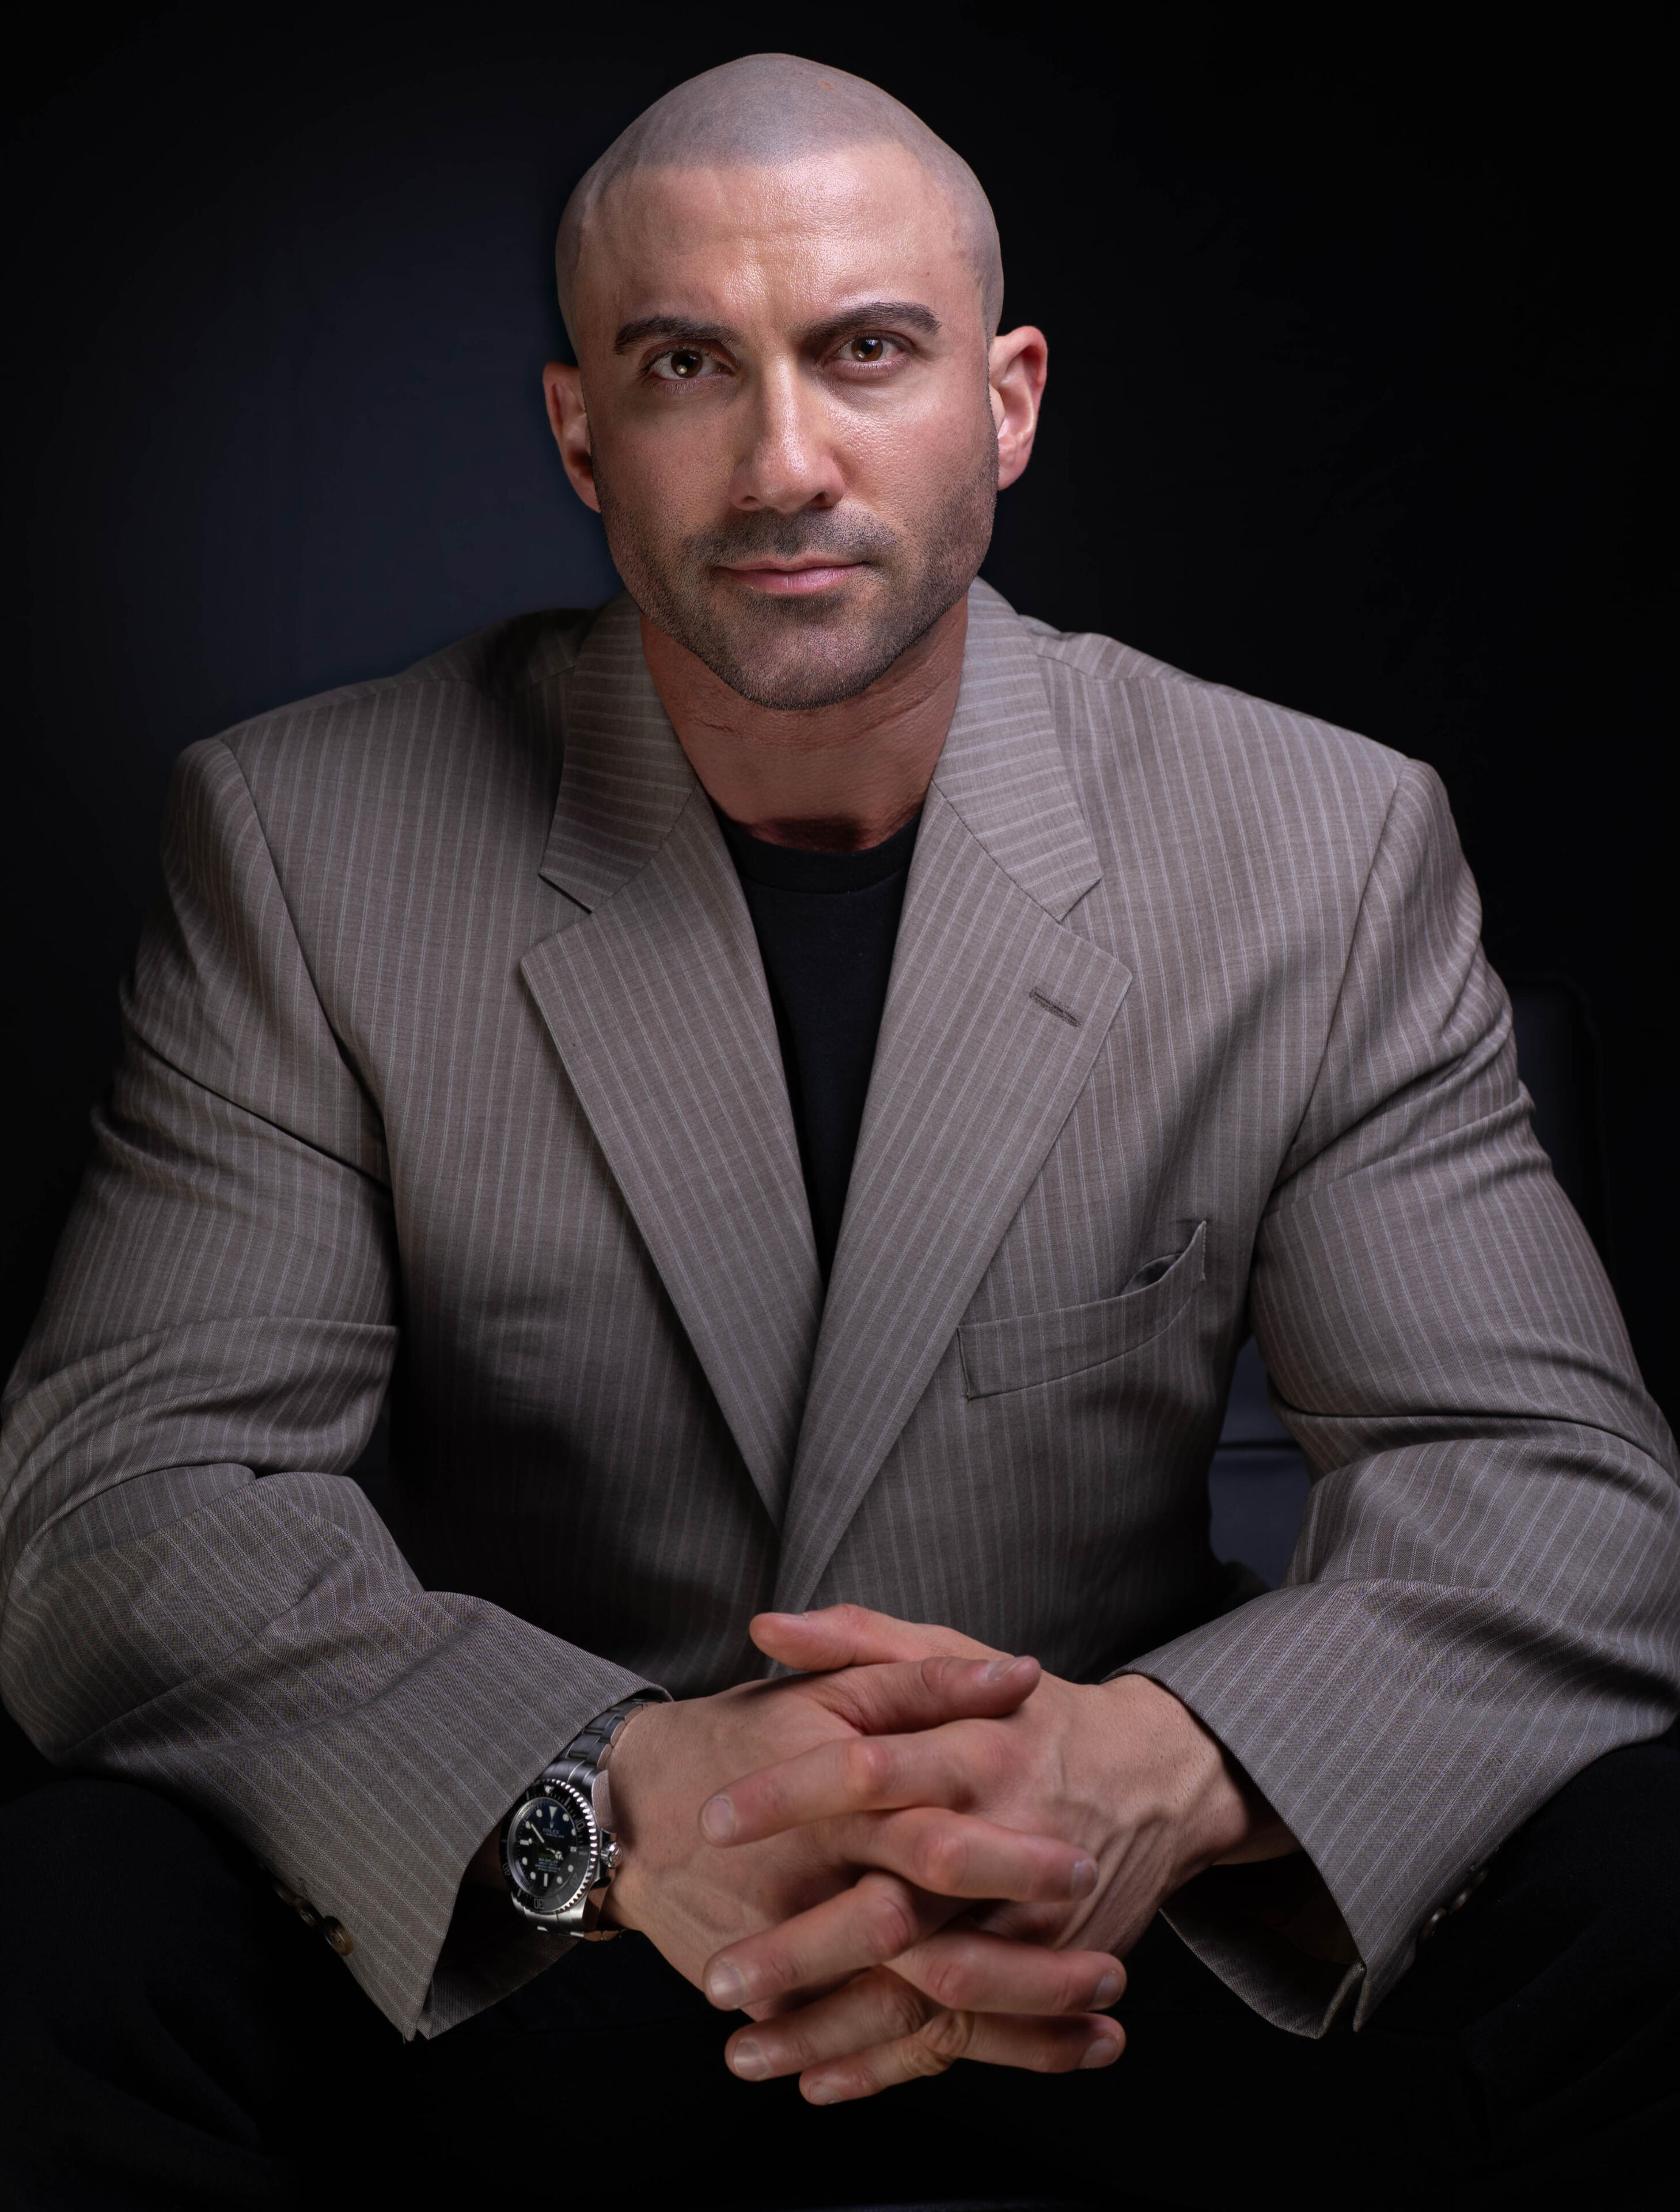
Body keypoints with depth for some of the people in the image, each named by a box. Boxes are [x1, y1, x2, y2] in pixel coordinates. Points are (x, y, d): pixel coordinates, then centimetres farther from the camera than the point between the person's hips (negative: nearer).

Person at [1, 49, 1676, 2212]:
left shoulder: (1331, 854, -3)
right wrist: (612, 1792, -32)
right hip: (503, 1936, 0)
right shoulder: (304, 841, -5)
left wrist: (1168, 1767, -31)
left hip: (1114, 1931, 1)